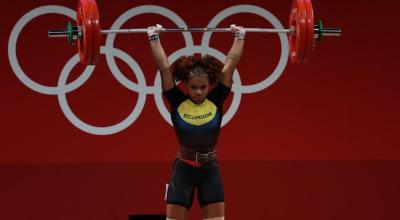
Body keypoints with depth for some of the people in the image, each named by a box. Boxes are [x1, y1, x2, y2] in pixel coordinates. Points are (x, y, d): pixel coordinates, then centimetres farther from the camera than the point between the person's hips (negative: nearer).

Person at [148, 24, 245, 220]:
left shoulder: (216, 101, -4)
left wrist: (240, 37, 0)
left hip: (210, 170, 1)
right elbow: (163, 67, -8)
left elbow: (231, 64, -2)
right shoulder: (177, 102, -7)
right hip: (183, 169, -1)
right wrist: (154, 38, -7)